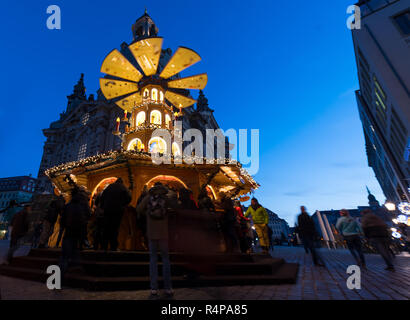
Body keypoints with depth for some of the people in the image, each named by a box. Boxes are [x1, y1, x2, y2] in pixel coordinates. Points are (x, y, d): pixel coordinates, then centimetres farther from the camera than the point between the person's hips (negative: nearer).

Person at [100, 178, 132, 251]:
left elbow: (102, 197, 7)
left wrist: (103, 206, 12)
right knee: (115, 229, 2)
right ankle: (113, 247, 4)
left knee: (106, 228, 11)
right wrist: (123, 206, 1)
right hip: (118, 210, -2)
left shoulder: (109, 186, 9)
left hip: (107, 209, 3)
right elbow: (129, 198, -9)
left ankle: (104, 246, 16)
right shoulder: (123, 188, 0)